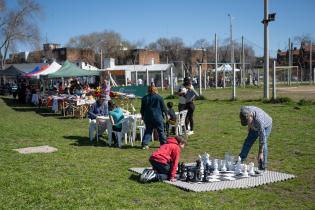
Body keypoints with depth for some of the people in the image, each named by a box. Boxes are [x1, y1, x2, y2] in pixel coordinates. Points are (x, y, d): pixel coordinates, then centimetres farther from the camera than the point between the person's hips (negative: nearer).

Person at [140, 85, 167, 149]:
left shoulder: (144, 98, 4)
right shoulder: (159, 97, -5)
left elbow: (142, 109, 10)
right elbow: (163, 107, 0)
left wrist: (143, 116, 24)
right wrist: (166, 114, 13)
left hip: (148, 117, 3)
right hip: (158, 117, -3)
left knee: (148, 131, 9)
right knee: (161, 131, 7)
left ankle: (145, 144, 0)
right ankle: (164, 143, 11)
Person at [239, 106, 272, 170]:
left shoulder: (259, 120, -44)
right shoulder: (243, 109, -31)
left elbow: (262, 137, -36)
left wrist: (261, 153, -31)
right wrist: (249, 126, 7)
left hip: (265, 126, -6)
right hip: (255, 126, 6)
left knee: (263, 145, -18)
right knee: (248, 142, 3)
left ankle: (262, 167, -9)